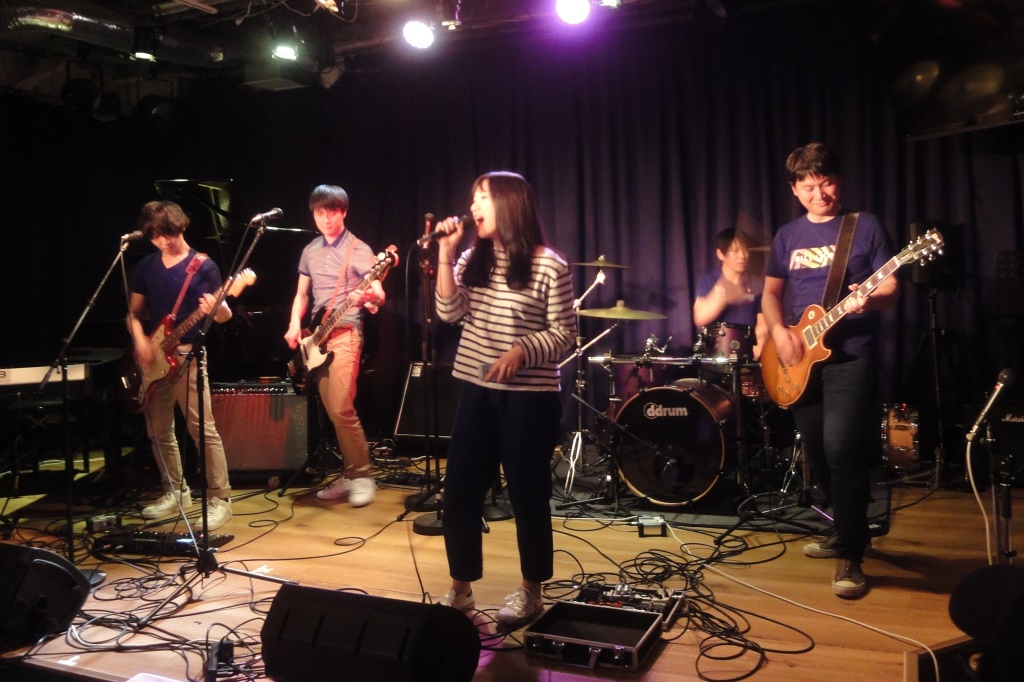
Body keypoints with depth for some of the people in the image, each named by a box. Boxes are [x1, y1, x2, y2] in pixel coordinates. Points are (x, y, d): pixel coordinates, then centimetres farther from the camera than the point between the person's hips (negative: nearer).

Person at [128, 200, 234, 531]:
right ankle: (176, 492, 26)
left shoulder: (203, 266, -5)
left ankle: (220, 499, -3)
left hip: (187, 355, -6)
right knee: (159, 432, 11)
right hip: (152, 356, 6)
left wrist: (215, 308, -33)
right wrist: (140, 341, -5)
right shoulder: (147, 266, 10)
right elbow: (134, 311, 14)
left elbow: (225, 315, -9)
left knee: (203, 429, -9)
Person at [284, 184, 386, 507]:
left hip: (345, 333, -6)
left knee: (341, 408, -15)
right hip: (316, 335, 6)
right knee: (333, 412, 6)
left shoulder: (359, 249, -4)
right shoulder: (309, 251, 13)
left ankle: (362, 476, -3)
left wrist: (371, 296, -34)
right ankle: (351, 473, 16)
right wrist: (295, 324, 0)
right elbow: (302, 294, 17)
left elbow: (379, 294, -10)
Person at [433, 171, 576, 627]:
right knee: (459, 493, 8)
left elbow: (564, 334, -8)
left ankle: (531, 593, 24)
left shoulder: (549, 266, -7)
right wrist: (445, 256, -9)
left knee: (527, 496, 5)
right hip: (477, 391, 5)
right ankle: (460, 589, 25)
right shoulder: (472, 259, 9)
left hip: (530, 396, -5)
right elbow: (449, 313, -2)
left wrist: (521, 352, -22)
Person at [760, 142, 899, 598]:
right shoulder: (788, 235, 12)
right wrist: (779, 331, -5)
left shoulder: (865, 226, 0)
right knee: (817, 453, 10)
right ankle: (847, 531, 31)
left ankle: (850, 557, -7)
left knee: (840, 446, -18)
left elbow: (891, 289, -3)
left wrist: (869, 302, -26)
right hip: (800, 359, 5)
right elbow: (770, 292, 13)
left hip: (850, 354, -5)